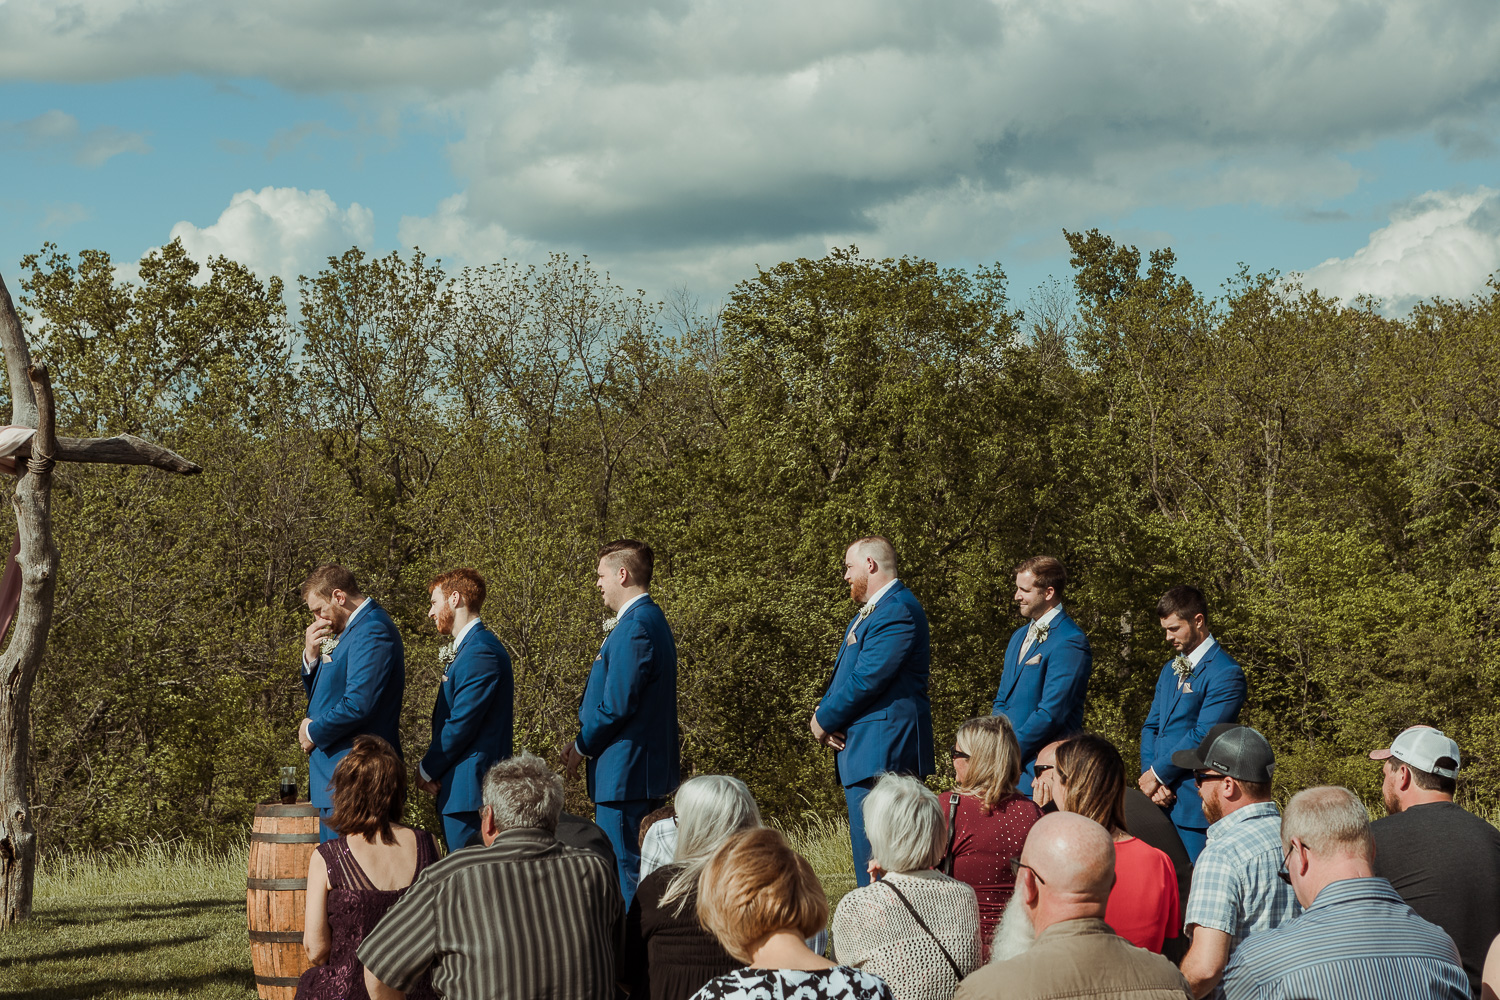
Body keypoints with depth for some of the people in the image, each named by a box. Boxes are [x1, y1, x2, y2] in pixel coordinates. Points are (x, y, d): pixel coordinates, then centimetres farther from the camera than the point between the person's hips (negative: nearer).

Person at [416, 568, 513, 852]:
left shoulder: (481, 653, -14)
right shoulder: (466, 649, 20)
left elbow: (462, 723, -18)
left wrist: (428, 770, -7)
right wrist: (431, 769, 7)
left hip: (470, 789, -10)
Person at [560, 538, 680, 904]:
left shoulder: (634, 628, -18)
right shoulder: (650, 620, 15)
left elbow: (617, 705, -21)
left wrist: (583, 747, -6)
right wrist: (585, 741, 12)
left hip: (624, 773, -10)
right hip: (648, 767, 10)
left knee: (624, 868, -7)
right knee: (640, 868, 13)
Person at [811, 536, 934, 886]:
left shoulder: (899, 611, -14)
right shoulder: (867, 612, 22)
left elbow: (867, 679, -19)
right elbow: (844, 675, 22)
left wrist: (824, 720, -8)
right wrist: (822, 711, 2)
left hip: (881, 755, -11)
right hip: (862, 752, 11)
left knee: (874, 856, -12)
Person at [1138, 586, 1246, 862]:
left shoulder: (1225, 673, -10)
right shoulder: (1170, 670, 20)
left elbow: (1203, 735, -16)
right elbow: (1151, 727, 15)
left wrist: (1157, 773, -10)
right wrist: (1150, 776, -2)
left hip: (1193, 804, -8)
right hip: (1162, 797, 8)